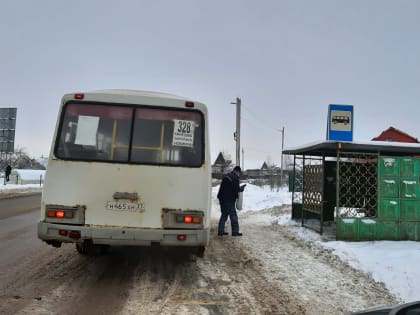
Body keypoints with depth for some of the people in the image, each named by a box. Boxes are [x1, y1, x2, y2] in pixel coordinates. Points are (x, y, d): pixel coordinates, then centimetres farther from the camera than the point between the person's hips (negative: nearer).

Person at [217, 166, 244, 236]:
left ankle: (220, 231, 15)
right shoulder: (235, 178, -13)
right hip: (229, 200, -8)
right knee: (233, 215, 1)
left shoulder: (226, 176, 13)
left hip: (222, 199, 8)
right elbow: (236, 189, -17)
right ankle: (235, 231, 3)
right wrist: (241, 189, 4)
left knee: (224, 215, 15)